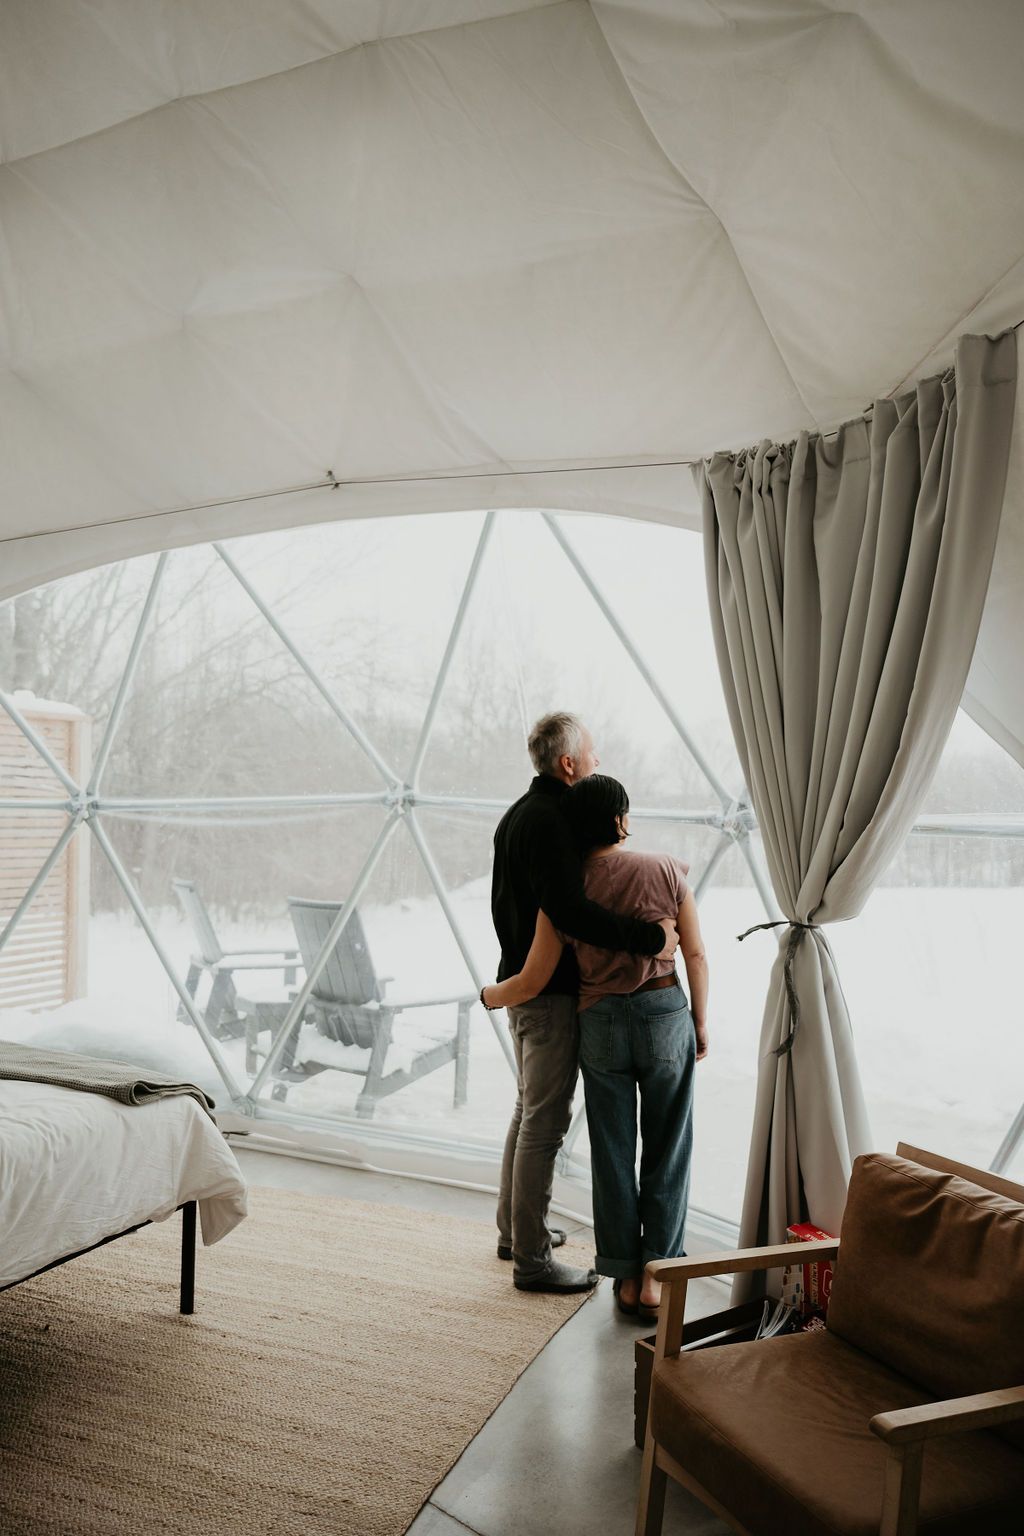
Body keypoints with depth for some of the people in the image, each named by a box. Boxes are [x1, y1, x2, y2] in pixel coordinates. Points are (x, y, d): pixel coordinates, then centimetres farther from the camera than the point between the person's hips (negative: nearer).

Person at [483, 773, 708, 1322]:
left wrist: (489, 995, 14)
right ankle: (655, 1276, 15)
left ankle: (626, 1276, 23)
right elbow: (696, 956, -4)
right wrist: (701, 1024, 8)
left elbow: (531, 982, -6)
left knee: (613, 1153, 13)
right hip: (666, 1015, -1)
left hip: (601, 1025, 1)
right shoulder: (665, 869, -9)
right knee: (666, 1152, 12)